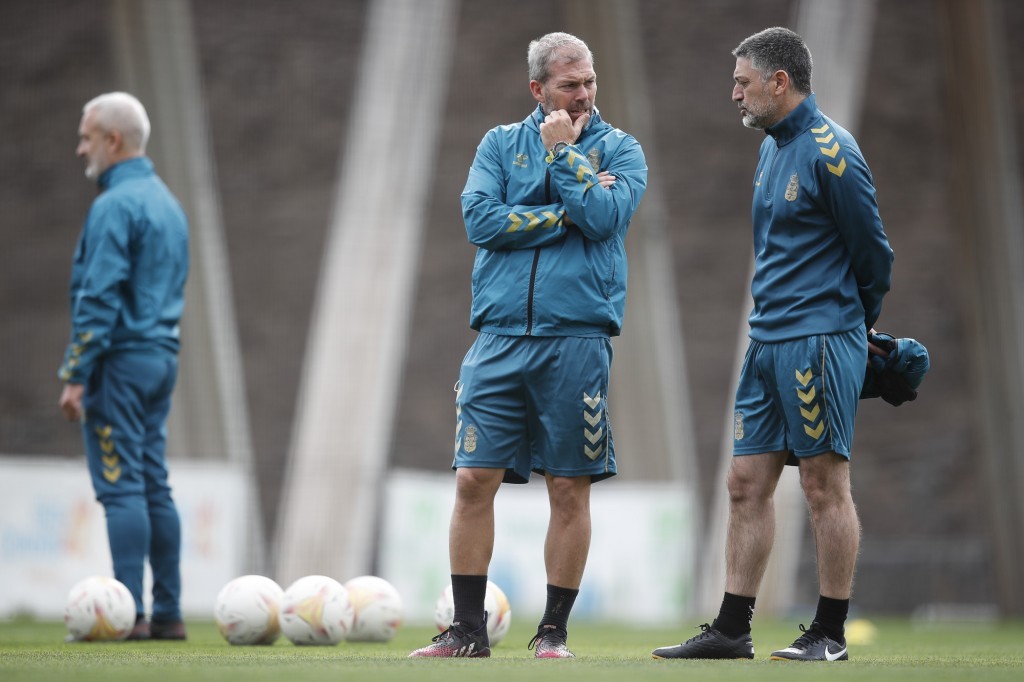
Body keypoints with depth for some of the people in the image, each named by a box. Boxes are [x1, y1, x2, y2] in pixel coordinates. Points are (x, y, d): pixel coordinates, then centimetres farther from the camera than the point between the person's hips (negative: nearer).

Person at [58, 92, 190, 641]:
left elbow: (99, 298, -17)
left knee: (121, 487, -9)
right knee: (154, 485, 9)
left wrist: (76, 376, -16)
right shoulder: (167, 202, 17)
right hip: (162, 358, 9)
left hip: (121, 358, -9)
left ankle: (129, 612, -11)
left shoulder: (115, 206, -12)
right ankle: (167, 614, 9)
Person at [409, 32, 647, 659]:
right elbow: (481, 219, -4)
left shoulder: (619, 150, 7)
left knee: (570, 489, 1)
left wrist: (562, 151, -5)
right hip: (500, 340, 2)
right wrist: (566, 215, -6)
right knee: (474, 480, -3)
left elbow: (605, 217, -12)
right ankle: (468, 631, 5)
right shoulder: (501, 144, 11)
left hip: (577, 341, -1)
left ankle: (554, 631, 11)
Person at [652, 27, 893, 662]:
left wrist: (856, 323, 9)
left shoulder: (829, 152, -12)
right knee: (747, 483, 7)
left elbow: (873, 251, -6)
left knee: (825, 485, -4)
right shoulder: (773, 147, 16)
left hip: (818, 341, -9)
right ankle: (732, 631, 11)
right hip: (768, 341, 9)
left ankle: (831, 634, 2)